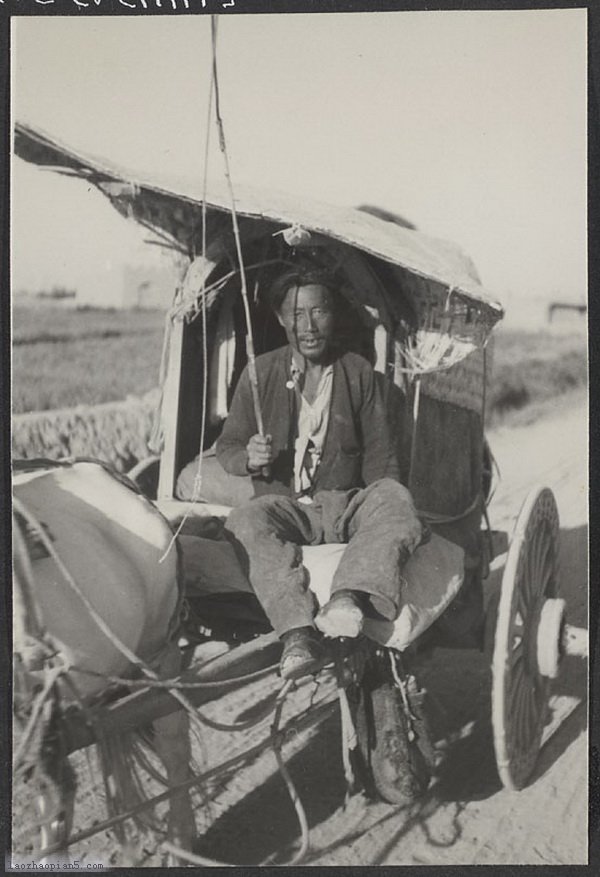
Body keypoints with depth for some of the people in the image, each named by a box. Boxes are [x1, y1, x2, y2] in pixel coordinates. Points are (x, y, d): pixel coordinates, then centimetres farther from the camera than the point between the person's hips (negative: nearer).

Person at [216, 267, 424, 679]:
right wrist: (249, 458, -16)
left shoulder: (359, 371, 9)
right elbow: (227, 447, 10)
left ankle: (350, 598, -50)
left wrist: (386, 517, -8)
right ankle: (298, 633, -45)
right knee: (248, 520, -33)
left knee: (395, 496, -30)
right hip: (284, 504, 0)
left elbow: (379, 455, 8)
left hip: (347, 504, 1)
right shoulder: (261, 373, 6)